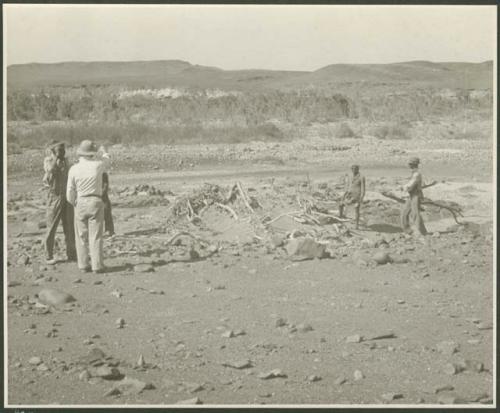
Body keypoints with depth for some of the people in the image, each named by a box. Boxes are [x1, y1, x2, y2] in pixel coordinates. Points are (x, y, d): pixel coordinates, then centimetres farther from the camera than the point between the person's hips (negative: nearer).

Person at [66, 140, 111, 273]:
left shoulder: (74, 169, -6)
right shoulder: (97, 165, -6)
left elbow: (70, 192, -2)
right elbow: (107, 163, 19)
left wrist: (73, 203, 18)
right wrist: (104, 152, 40)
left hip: (80, 203, 1)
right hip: (95, 202, -1)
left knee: (82, 236, 9)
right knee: (95, 236, 1)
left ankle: (84, 265, 10)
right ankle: (97, 265, 0)